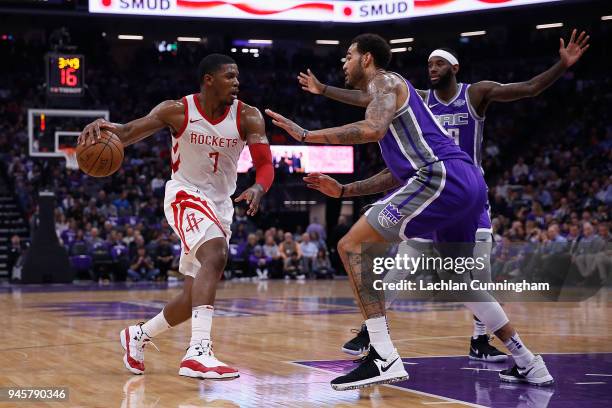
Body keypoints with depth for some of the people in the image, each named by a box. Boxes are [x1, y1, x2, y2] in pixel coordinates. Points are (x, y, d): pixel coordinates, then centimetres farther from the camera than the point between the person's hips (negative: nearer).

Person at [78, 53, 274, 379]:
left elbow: (265, 164, -13)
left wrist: (258, 188, -37)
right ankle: (198, 352, -44)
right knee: (215, 256, -34)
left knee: (195, 296, 9)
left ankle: (138, 335, 35)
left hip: (220, 205, 5)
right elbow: (126, 134, -13)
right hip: (185, 194, -5)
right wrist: (103, 127, -37)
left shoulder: (247, 117, -8)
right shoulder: (177, 111, -12)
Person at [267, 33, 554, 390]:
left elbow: (373, 130, -19)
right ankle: (528, 364, 28)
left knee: (353, 245, -7)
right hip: (469, 181, 10)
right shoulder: (391, 91, 32)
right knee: (460, 278, 27)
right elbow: (398, 174, 33)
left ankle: (384, 358, -17)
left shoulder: (384, 80, 4)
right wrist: (343, 191, 31)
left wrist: (307, 135, -14)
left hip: (441, 177, -10)